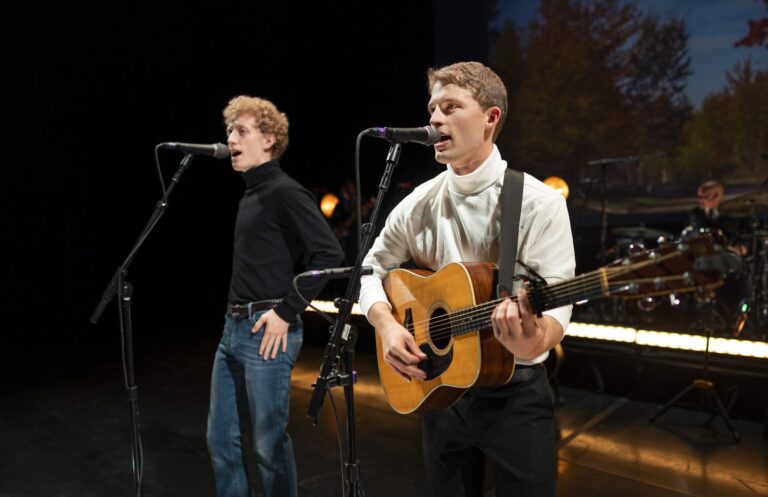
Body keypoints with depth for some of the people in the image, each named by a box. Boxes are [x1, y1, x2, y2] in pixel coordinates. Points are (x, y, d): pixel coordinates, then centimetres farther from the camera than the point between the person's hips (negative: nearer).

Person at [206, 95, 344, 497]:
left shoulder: (284, 192, -11)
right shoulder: (250, 196, 16)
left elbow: (329, 253, -20)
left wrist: (286, 312, -19)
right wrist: (235, 318, 13)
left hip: (266, 332, -9)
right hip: (234, 329, 9)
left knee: (269, 442, 4)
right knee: (221, 438, 17)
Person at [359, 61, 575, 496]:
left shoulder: (539, 203, -13)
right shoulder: (418, 205, 0)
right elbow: (373, 269, 8)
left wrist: (534, 342, -40)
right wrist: (387, 326, -9)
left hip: (516, 393, -4)